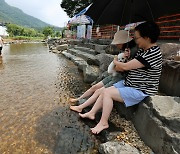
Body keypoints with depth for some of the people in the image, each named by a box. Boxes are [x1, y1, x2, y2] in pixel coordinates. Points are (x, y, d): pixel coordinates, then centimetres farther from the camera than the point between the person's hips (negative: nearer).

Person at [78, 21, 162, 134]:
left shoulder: (153, 53, -24)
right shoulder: (142, 50, 8)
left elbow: (125, 67, -23)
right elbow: (130, 67, 12)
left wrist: (115, 62, -5)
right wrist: (119, 66, -6)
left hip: (141, 90, -9)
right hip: (128, 83, 9)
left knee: (107, 93, -18)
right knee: (104, 91, -1)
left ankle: (104, 123, -3)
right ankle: (92, 113, 11)